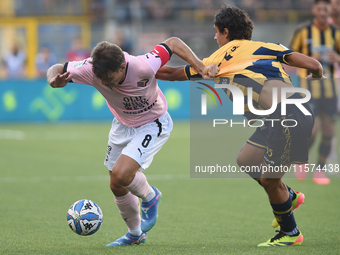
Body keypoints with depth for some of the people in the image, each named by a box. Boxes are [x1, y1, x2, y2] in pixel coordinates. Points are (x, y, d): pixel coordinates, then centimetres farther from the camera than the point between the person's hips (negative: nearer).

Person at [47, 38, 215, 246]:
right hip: (122, 125, 5)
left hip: (153, 124, -5)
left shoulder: (143, 67, -37)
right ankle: (136, 234, 37)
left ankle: (150, 197, 10)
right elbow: (56, 69, -15)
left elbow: (174, 43, -22)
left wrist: (200, 67, -27)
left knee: (121, 174, -24)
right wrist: (54, 81, -39)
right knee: (117, 187, 10)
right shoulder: (91, 69, -28)